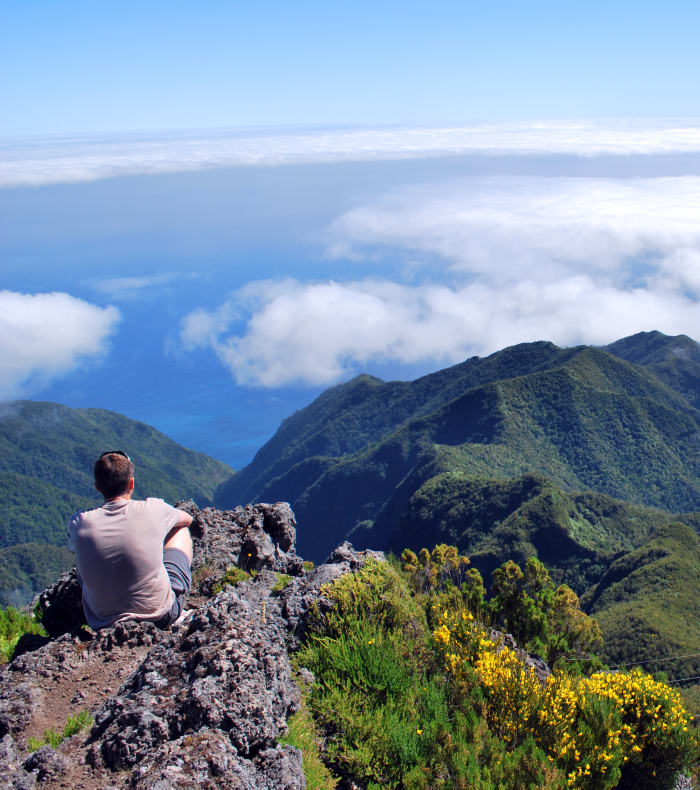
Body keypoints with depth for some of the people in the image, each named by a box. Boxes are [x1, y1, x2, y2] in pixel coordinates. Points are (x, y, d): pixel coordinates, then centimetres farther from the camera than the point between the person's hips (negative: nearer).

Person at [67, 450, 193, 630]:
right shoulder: (153, 509, -14)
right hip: (162, 617, -1)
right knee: (181, 530, 19)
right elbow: (187, 519, 10)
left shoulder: (79, 522, -13)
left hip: (103, 623, 2)